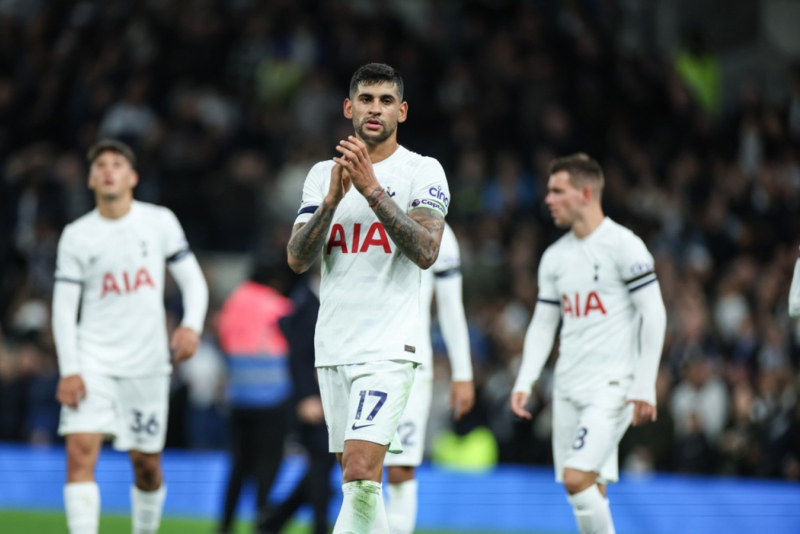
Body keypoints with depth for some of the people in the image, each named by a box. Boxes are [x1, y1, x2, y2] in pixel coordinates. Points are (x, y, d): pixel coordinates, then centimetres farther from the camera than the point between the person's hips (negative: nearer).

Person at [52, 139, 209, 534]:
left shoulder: (160, 222, 3)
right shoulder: (76, 236, 2)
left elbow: (193, 280, 7)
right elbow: (64, 308, 1)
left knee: (147, 465, 6)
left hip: (147, 363, 1)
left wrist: (192, 326, -13)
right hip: (92, 362, -1)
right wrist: (68, 371, -9)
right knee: (80, 450, -16)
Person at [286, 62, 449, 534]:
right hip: (333, 347, 5)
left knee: (361, 472, -18)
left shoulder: (423, 171, -1)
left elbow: (426, 252, -14)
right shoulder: (323, 174, 12)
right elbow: (298, 259, 3)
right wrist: (333, 198, -12)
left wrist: (372, 189, -19)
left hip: (388, 347, -5)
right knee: (359, 482, 8)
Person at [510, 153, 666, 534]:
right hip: (569, 387, 7)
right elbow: (543, 324, 17)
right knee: (589, 488, 6)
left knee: (577, 476, -19)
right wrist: (525, 381, 4)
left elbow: (654, 315, -9)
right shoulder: (555, 257, 13)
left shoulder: (623, 246, -7)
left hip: (613, 385, -7)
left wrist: (644, 387, -13)